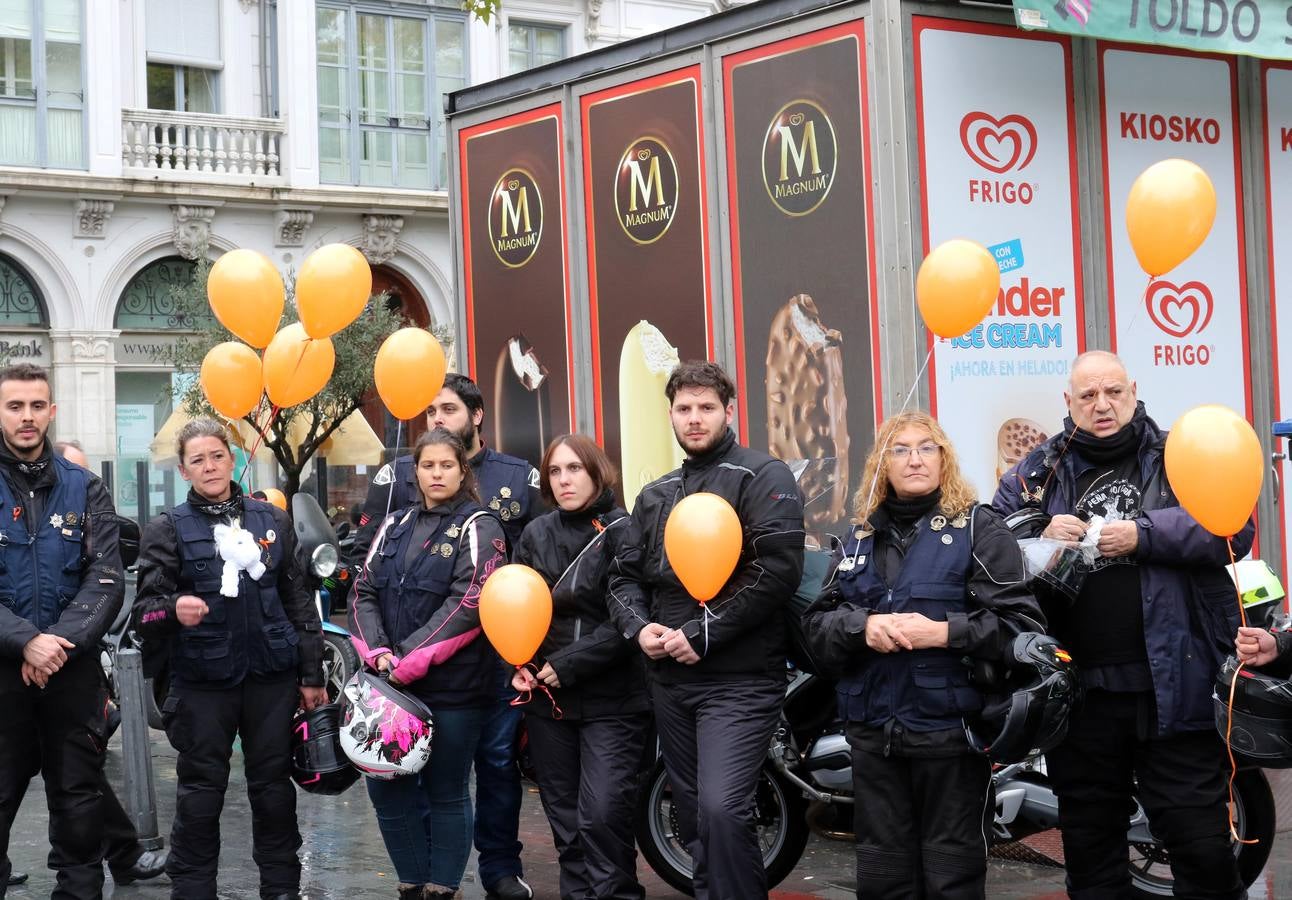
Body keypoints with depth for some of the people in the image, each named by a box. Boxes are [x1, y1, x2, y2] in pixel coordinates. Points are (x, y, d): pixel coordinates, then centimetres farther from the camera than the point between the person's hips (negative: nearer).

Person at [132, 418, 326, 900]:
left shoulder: (271, 519, 6)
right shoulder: (168, 529, -2)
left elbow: (298, 601, 9)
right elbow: (144, 608, -8)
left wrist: (311, 674, 7)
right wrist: (173, 609, -31)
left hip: (272, 675, 2)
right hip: (202, 679, -2)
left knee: (273, 784, 11)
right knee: (200, 790, 4)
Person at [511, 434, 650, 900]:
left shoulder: (624, 532, -6)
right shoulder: (536, 534, 10)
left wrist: (568, 664, -16)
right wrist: (520, 666, -3)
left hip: (612, 699, -5)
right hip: (546, 697, 5)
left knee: (604, 814, -12)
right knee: (564, 817, 10)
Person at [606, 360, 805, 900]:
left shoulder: (763, 477, -5)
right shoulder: (655, 496, 17)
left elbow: (777, 570, -16)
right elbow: (625, 574, 17)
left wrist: (703, 634, -17)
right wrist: (639, 628, -5)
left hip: (739, 681, -7)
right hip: (670, 681, 7)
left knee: (722, 810, -20)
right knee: (693, 818, 13)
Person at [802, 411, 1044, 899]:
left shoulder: (979, 528, -2)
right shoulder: (861, 537, 14)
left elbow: (1022, 623, -11)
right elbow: (816, 623, 10)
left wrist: (942, 632, -20)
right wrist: (863, 626, -10)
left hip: (950, 728, -5)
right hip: (872, 731, 5)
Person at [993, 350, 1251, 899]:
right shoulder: (1037, 472, 10)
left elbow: (1233, 527, -7)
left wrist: (1144, 534, -16)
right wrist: (1040, 539, -13)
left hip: (1175, 684, -2)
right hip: (1079, 688, 2)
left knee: (1202, 842, 2)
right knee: (1090, 842, 15)